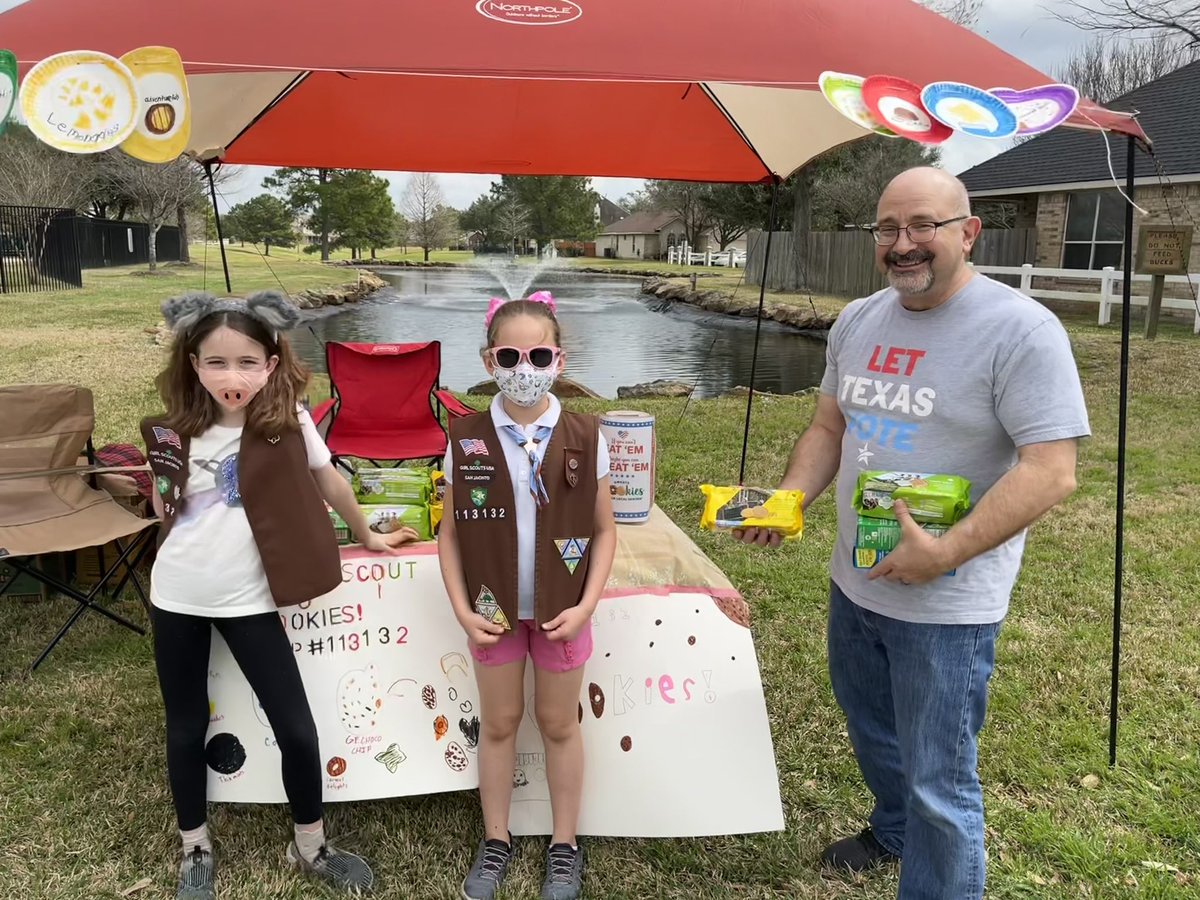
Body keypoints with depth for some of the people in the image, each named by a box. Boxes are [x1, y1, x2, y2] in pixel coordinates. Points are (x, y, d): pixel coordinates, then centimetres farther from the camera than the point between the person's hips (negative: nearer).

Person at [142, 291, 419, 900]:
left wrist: (366, 536, 15)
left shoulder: (288, 420, -12)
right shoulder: (175, 432, -5)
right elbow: (165, 510, 13)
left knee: (296, 729, 0)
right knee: (187, 728, 14)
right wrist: (165, 480, -5)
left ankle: (311, 845, 24)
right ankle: (195, 849, 36)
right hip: (178, 596, 2)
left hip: (247, 599, -2)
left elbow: (328, 482, 5)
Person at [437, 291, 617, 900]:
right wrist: (462, 609, -9)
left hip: (561, 610, -1)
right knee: (497, 723, 16)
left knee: (559, 724, 15)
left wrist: (586, 606, -11)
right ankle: (495, 841, 35)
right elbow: (450, 532, -3)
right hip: (494, 610, 1)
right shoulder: (466, 440, -10)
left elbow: (604, 531, -4)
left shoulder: (584, 438, -12)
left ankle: (564, 846, 33)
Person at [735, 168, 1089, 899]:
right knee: (869, 726, 28)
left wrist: (947, 552, -30)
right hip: (854, 581, 8)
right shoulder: (858, 321, 5)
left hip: (947, 604, -7)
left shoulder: (1020, 330, -18)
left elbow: (1051, 471, -22)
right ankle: (896, 832, 56)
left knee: (939, 782, 3)